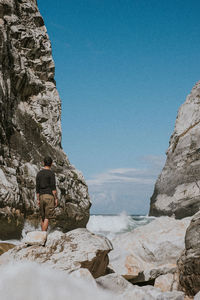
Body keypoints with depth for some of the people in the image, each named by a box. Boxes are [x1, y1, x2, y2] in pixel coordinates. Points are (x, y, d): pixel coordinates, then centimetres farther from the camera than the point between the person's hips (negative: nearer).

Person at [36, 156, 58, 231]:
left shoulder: (39, 173, 10)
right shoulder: (51, 173, -7)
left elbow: (37, 188, 9)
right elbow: (53, 187, -12)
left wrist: (38, 199, 13)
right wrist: (56, 198, -7)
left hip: (41, 196, 5)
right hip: (49, 196, -5)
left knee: (43, 218, 15)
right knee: (47, 218, -5)